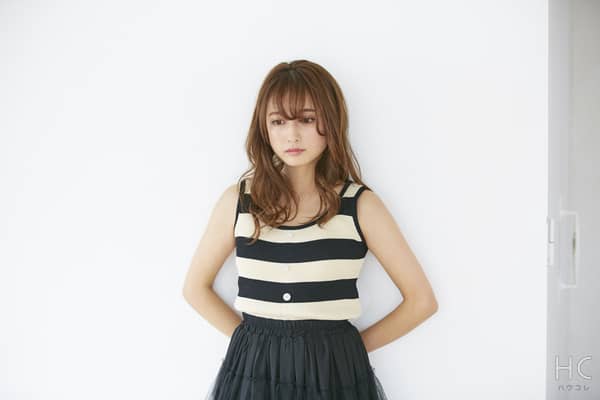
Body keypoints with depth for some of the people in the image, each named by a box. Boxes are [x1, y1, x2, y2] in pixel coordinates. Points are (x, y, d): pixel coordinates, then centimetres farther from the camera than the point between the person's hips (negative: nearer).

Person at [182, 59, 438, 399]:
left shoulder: (360, 203, -5)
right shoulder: (239, 199, -1)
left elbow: (422, 300, -1)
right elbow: (196, 288, 9)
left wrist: (352, 346, -1)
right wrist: (252, 339, 1)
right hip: (253, 370, 2)